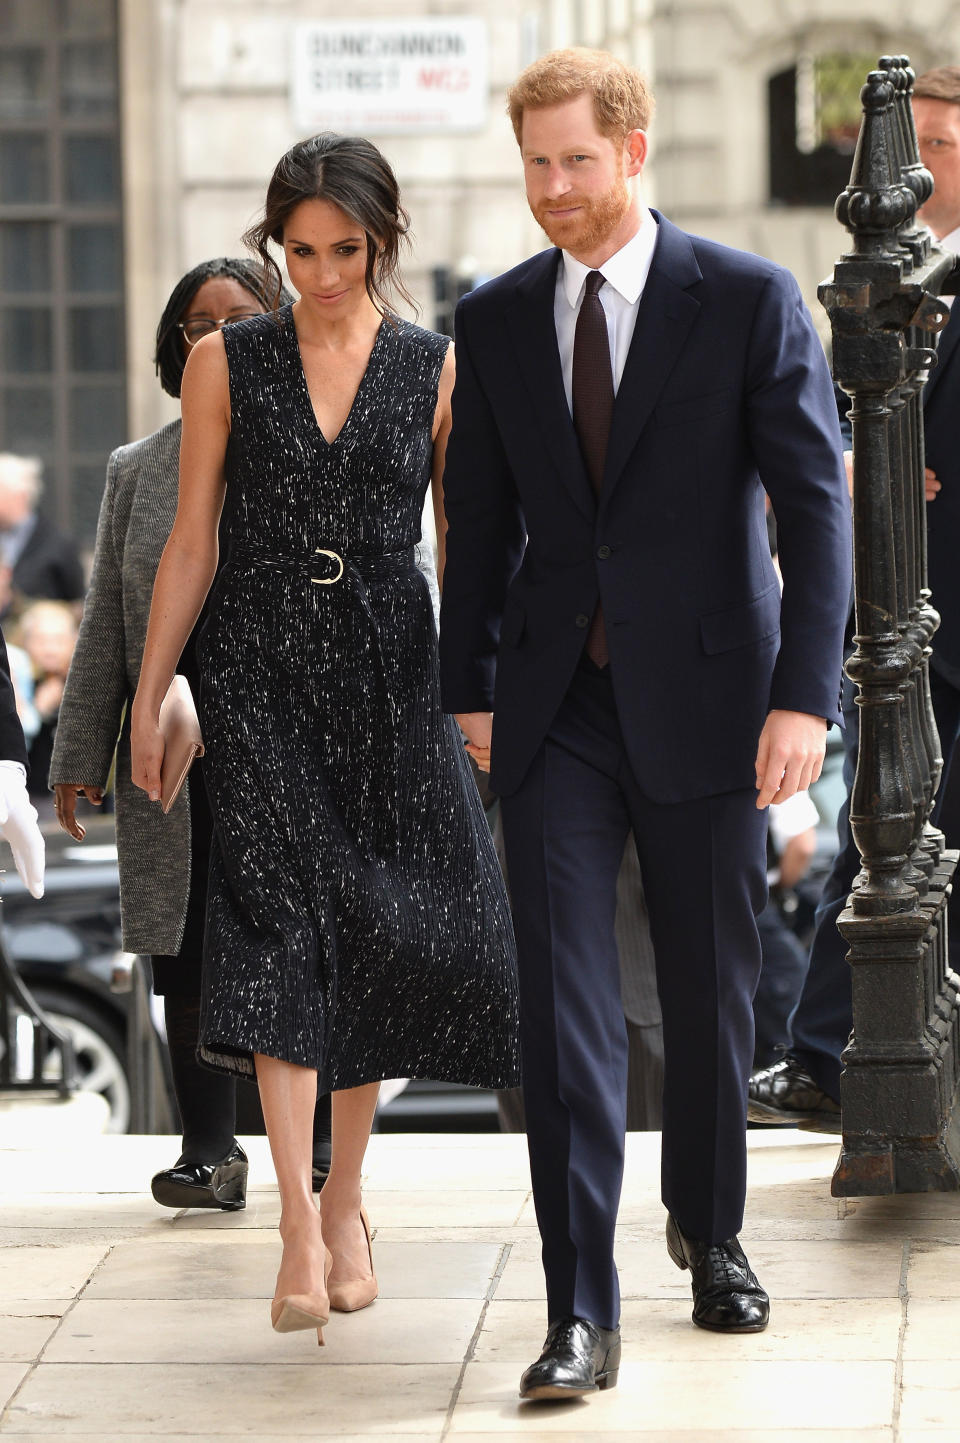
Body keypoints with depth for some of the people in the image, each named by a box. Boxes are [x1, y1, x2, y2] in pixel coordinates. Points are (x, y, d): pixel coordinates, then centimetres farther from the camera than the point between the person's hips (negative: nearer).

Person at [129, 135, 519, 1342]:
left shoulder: (436, 371, 4)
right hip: (262, 667, -1)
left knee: (393, 929, -2)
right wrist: (149, 697, 4)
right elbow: (192, 541, 6)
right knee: (277, 915, -11)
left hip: (390, 670, 1)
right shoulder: (226, 363, 4)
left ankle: (343, 1191, 19)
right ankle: (303, 1227, -13)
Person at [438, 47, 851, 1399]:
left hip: (704, 696, -2)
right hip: (556, 708, 2)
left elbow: (815, 502, -7)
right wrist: (467, 690, 12)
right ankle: (583, 1312, -7)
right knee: (563, 998, -7)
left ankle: (708, 1230, 36)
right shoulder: (496, 320, 6)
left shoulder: (750, 301, -5)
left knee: (712, 992, 12)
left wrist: (805, 693, -15)